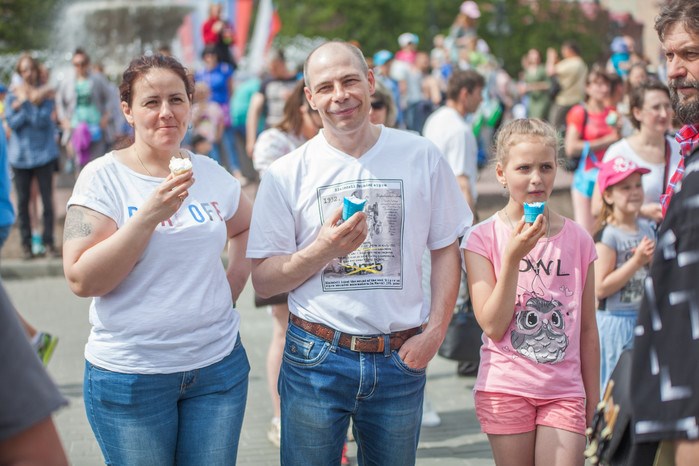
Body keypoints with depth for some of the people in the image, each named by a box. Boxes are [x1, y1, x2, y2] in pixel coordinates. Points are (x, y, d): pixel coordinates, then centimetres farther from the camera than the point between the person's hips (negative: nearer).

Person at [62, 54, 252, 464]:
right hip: (130, 374, -3)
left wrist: (233, 285, 8)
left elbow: (246, 229, 25)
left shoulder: (212, 173, 5)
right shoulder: (102, 177, -7)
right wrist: (149, 215, -22)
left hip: (218, 366, 4)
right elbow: (82, 280, -16)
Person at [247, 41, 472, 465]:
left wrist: (435, 332, -4)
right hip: (317, 358, -1)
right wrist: (324, 249, -18)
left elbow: (446, 250, 7)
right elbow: (264, 281, -2)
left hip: (401, 359, 1)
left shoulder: (420, 156, 2)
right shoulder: (287, 173, -2)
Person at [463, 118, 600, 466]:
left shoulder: (578, 240, 5)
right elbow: (493, 326, -10)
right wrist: (513, 257, -18)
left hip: (564, 391, 1)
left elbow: (587, 328, 11)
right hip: (506, 388, -1)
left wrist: (593, 397, 14)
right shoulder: (482, 238, -2)